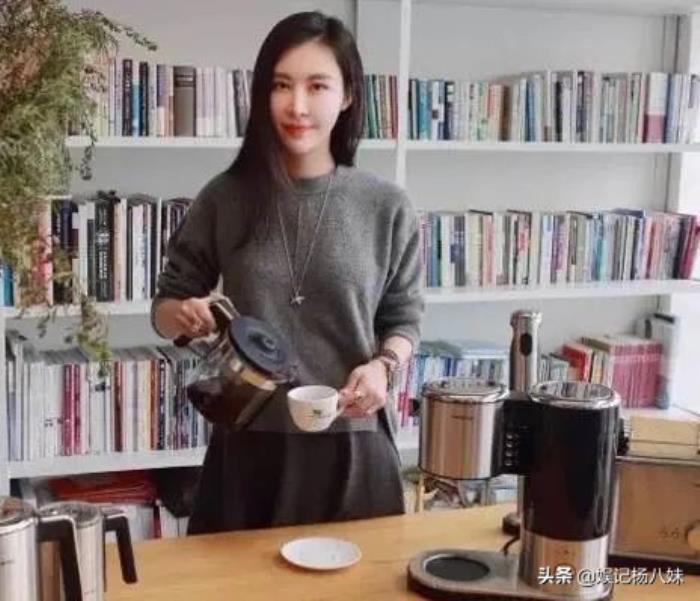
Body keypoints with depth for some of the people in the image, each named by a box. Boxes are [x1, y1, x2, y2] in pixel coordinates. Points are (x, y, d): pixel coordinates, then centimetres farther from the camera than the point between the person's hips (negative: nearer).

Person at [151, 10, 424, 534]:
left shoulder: (387, 207, -3)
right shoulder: (226, 198, -2)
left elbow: (403, 319, 5)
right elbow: (166, 303, 7)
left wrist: (382, 366, -15)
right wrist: (182, 314, -14)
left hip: (352, 444, 0)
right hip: (249, 443, 1)